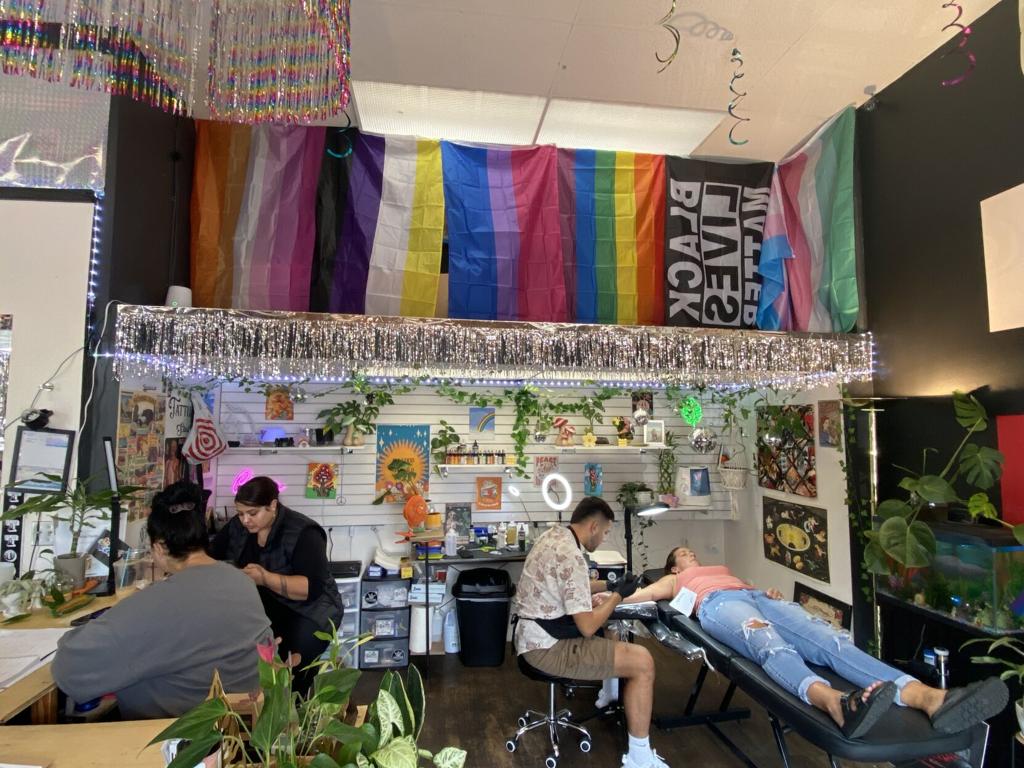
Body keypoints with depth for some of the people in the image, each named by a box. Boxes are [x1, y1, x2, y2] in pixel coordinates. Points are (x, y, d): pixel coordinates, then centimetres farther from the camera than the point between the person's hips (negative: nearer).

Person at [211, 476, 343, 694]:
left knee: (289, 665, -26)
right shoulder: (237, 526, 0)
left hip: (307, 610, -6)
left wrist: (265, 578, -36)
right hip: (261, 604, 6)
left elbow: (312, 587, -25)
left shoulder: (303, 533, -19)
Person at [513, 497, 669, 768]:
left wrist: (608, 585, 16)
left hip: (534, 634, 10)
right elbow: (587, 627, -22)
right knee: (642, 662, -8)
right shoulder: (571, 556, -26)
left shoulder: (552, 536, 5)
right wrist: (618, 595, -8)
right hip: (547, 647, -10)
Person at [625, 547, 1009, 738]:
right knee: (772, 646, -41)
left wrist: (768, 591, 11)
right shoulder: (675, 580, 34)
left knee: (830, 640, -26)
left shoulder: (722, 568, 45)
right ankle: (837, 703, -73)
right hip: (719, 604, -5)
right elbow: (644, 593, 26)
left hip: (756, 597, 5)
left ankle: (928, 696, -49)